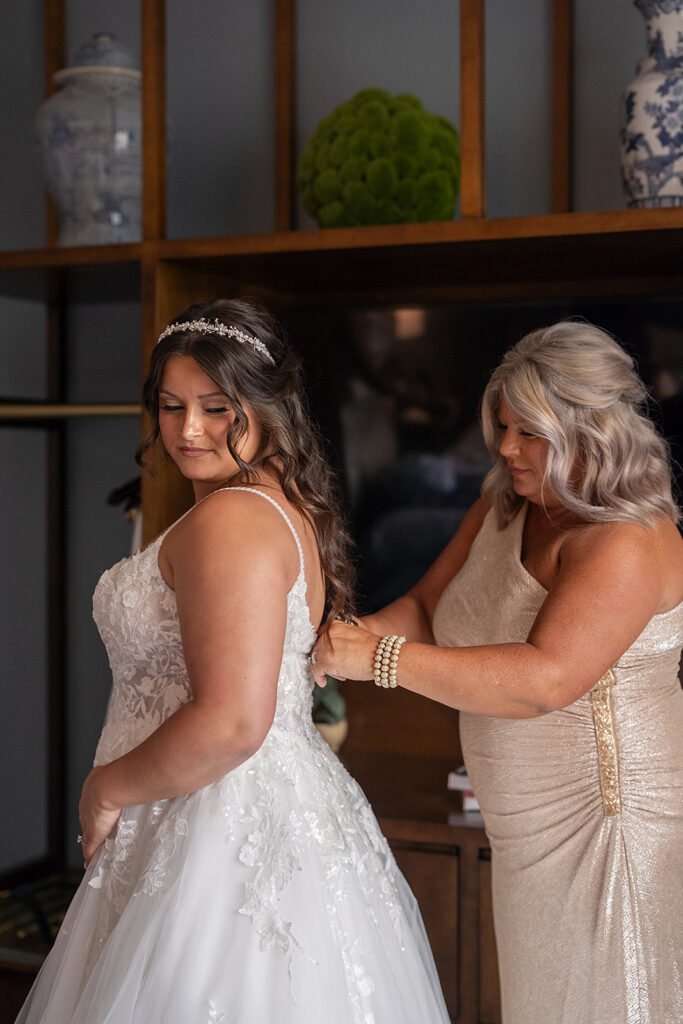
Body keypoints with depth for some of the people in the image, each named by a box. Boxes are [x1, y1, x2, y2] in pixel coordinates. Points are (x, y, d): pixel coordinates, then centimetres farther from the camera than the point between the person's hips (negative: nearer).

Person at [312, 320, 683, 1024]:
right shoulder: (501, 510, 6)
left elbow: (546, 678, -32)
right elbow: (428, 606, 10)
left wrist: (380, 659, -32)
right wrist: (365, 632, -13)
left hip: (608, 810, -8)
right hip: (524, 823, 8)